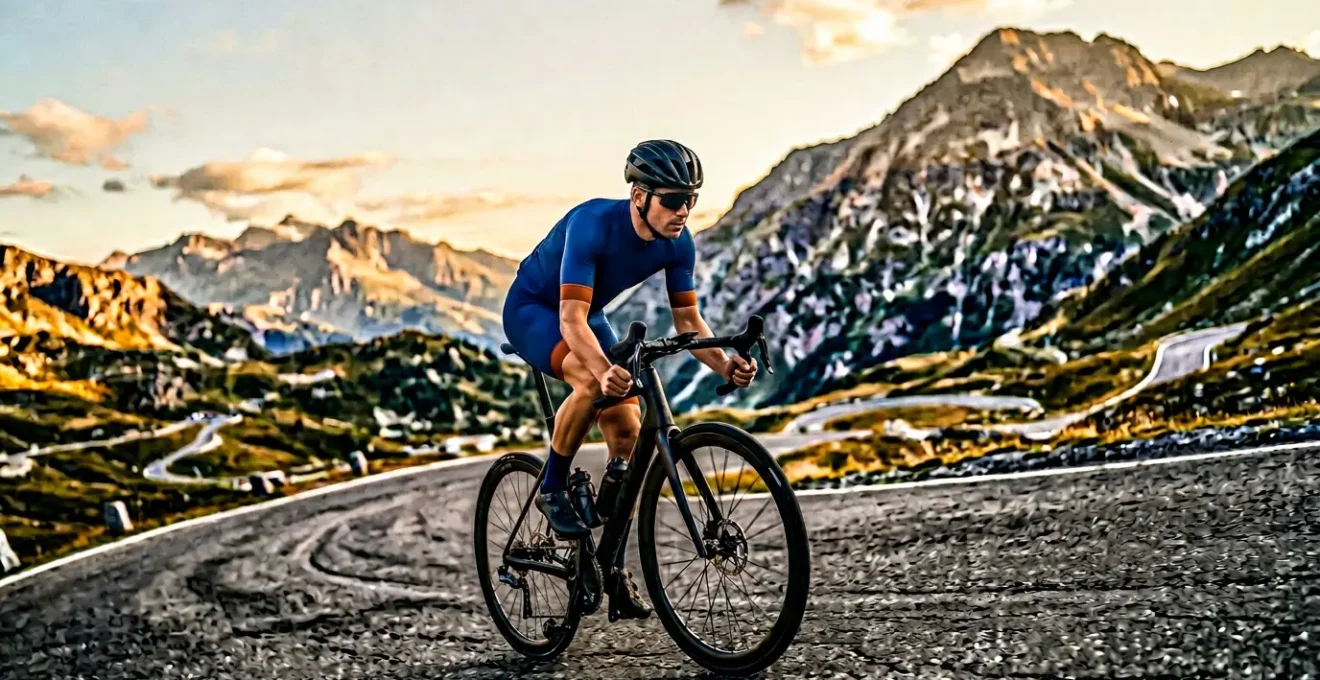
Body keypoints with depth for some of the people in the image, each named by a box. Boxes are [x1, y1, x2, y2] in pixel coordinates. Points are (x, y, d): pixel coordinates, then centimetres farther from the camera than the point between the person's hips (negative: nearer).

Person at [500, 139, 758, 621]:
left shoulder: (677, 243, -17)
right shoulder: (593, 223, -35)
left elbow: (687, 320, -12)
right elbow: (571, 318, -42)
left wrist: (724, 365, -31)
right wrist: (606, 370, -60)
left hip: (589, 318, 6)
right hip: (531, 310, -6)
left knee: (628, 434, -8)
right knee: (592, 379, -37)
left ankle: (614, 568, 3)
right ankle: (552, 488, -14)